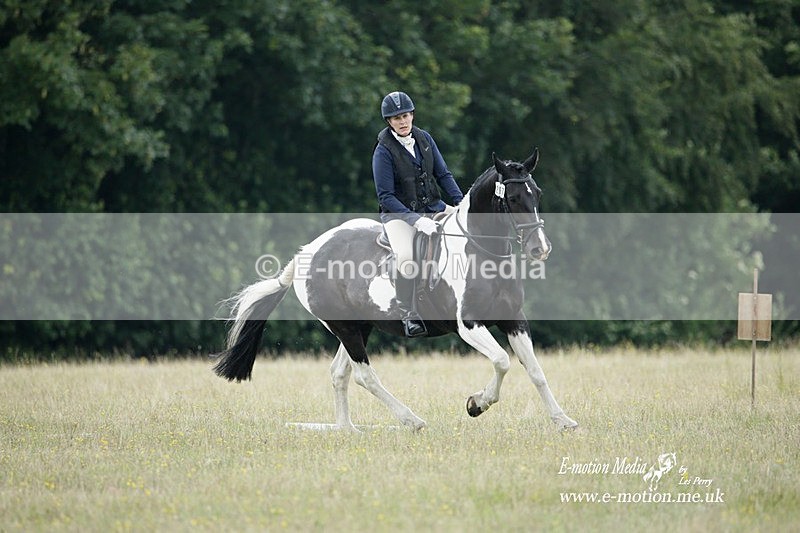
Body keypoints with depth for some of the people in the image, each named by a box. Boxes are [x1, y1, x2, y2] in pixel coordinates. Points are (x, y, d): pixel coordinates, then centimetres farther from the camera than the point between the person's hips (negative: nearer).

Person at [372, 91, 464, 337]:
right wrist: (416, 220, -25)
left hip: (433, 207, 6)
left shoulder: (424, 139, 4)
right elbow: (386, 197, -15)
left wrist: (461, 202, -7)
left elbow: (443, 174, 8)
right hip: (398, 214, -6)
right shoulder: (384, 151, -12)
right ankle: (409, 314, -19)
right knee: (406, 257, -33)